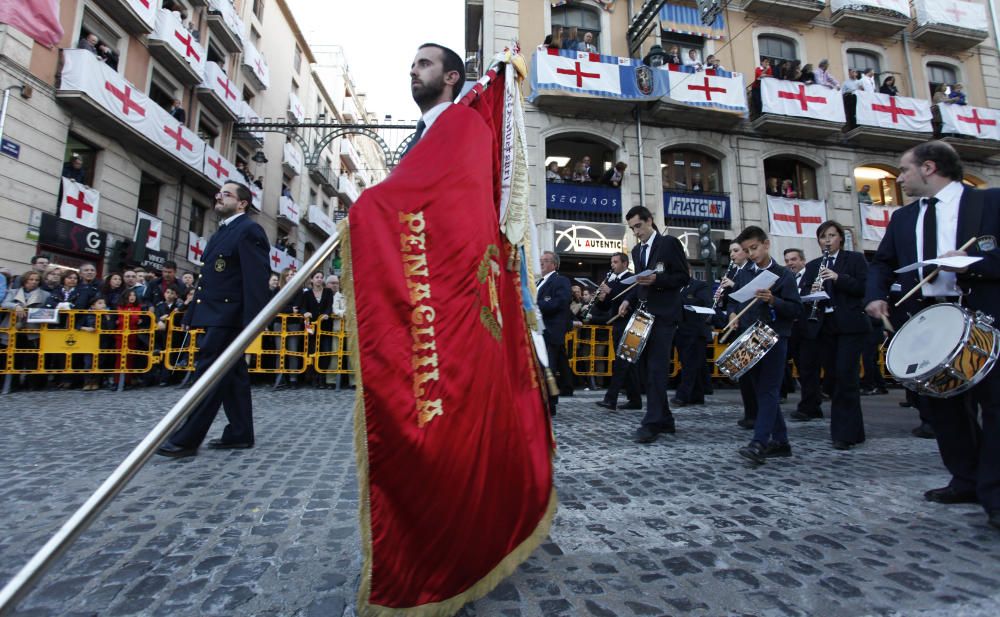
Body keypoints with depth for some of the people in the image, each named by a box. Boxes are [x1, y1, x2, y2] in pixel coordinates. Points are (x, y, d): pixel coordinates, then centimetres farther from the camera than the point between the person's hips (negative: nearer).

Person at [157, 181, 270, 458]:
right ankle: (240, 433, 17)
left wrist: (252, 321, -24)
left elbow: (257, 277, -18)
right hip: (215, 314, 10)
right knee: (232, 374, 10)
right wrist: (195, 313, 18)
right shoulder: (221, 232, 21)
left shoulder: (249, 230, -9)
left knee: (208, 372, -8)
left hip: (229, 316, -10)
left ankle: (186, 439, -2)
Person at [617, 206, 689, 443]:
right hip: (644, 313, 7)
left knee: (656, 368, -12)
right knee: (649, 367, 8)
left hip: (663, 315, -7)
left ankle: (652, 423, -11)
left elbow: (683, 277, -6)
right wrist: (629, 300, 4)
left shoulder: (670, 243, -3)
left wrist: (656, 279, -21)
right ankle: (664, 420, 17)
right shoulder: (636, 250, 17)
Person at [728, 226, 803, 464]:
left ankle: (759, 443, -12)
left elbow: (796, 309, -8)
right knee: (761, 391, 8)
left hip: (774, 339, -6)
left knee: (768, 390, -9)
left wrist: (773, 301, -23)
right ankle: (780, 441, 19)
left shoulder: (783, 275, -3)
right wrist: (734, 315, -1)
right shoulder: (744, 275, 12)